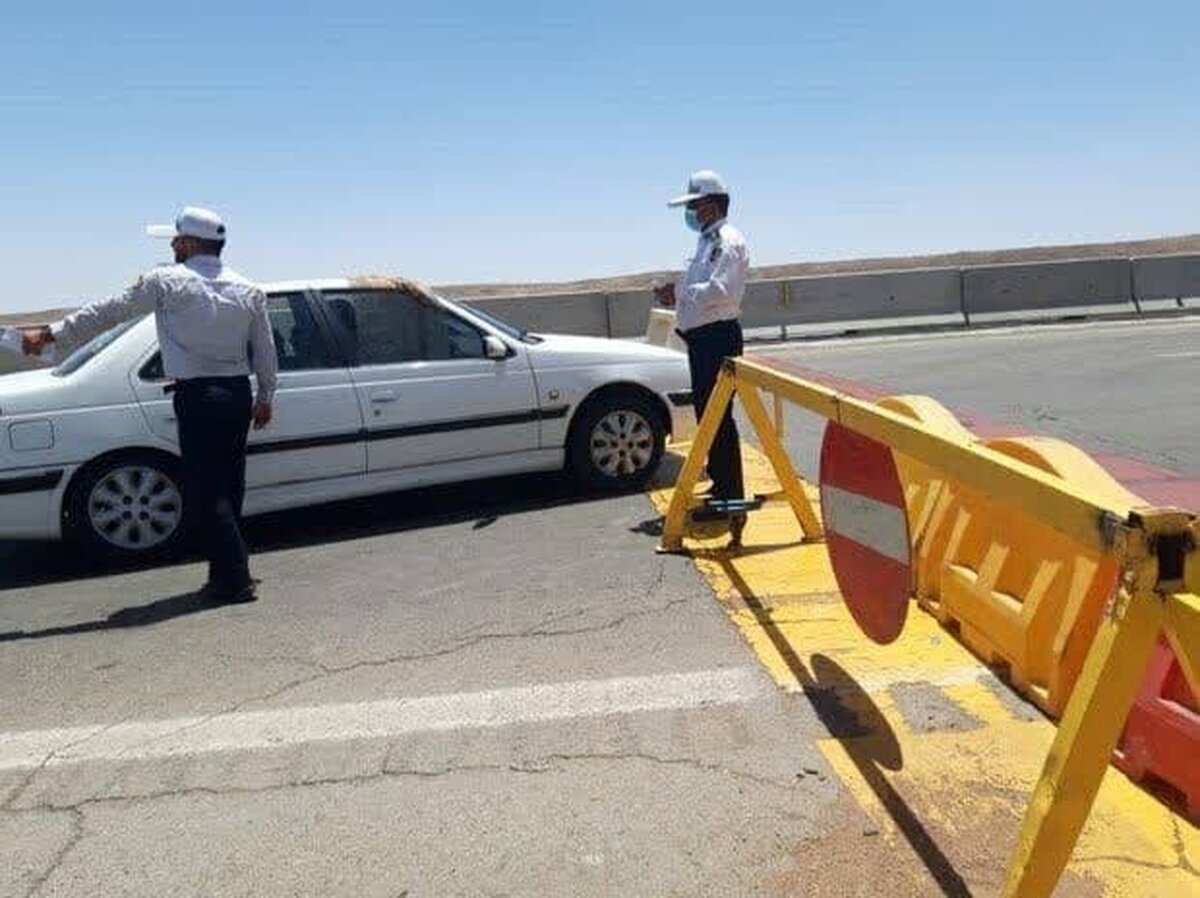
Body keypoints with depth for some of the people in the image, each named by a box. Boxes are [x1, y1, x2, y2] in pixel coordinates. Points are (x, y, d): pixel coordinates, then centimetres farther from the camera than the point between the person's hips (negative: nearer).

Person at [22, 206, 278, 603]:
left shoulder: (167, 281, -4)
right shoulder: (248, 290, 8)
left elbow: (108, 312, -1)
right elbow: (265, 351, 12)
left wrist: (50, 334, 7)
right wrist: (265, 397, 22)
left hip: (197, 397, -6)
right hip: (238, 393, 6)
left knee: (204, 491, -2)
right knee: (227, 487, 14)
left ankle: (234, 578, -4)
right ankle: (230, 570, 21)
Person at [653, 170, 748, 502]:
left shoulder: (728, 241, -10)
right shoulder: (707, 241, 21)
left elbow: (720, 290, -23)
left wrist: (680, 293, -15)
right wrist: (677, 297, 6)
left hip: (718, 337, -11)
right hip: (701, 337, 11)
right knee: (705, 412, 15)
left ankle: (730, 493, -4)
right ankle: (720, 485, 26)